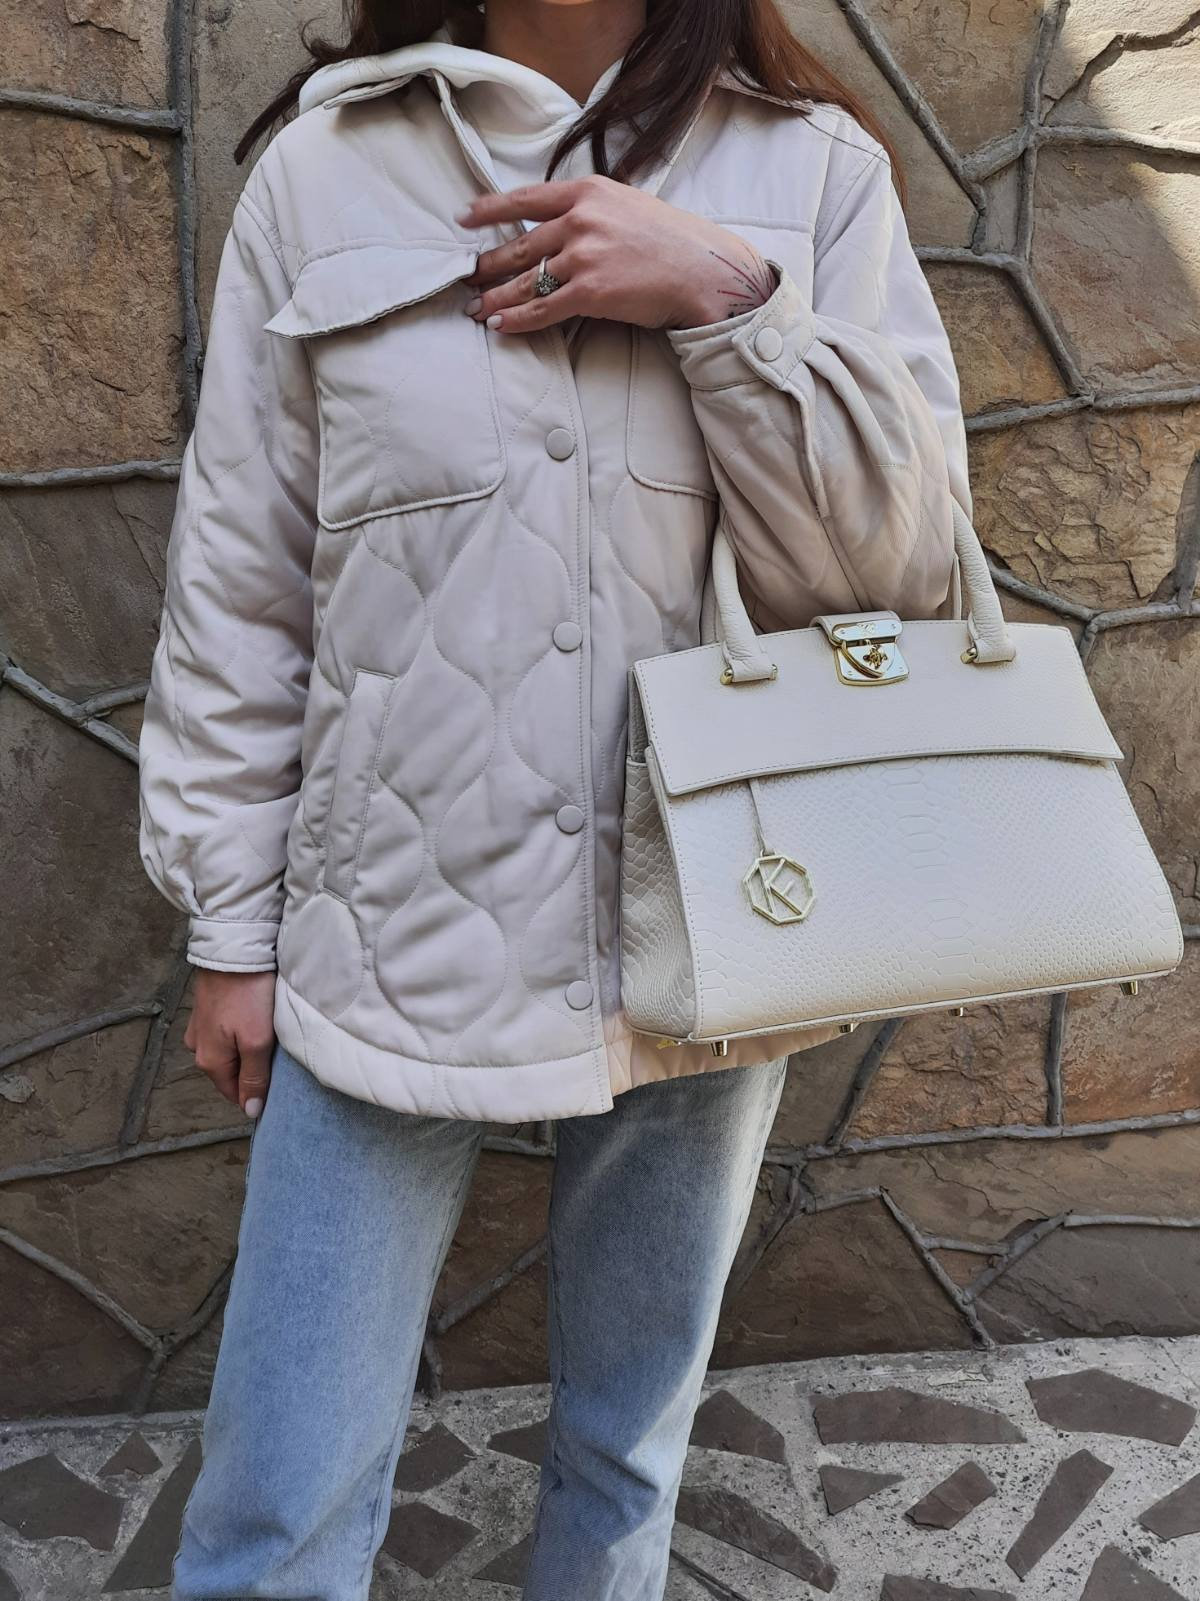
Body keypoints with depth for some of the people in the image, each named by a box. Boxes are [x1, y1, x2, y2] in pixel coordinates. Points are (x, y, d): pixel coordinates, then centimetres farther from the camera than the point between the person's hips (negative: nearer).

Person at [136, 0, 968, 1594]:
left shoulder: (817, 172, 2)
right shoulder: (324, 167, 1)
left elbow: (909, 559, -3)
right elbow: (236, 581, 3)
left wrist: (732, 295, -16)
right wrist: (232, 925, 4)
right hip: (395, 940, 0)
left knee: (632, 1443, 19)